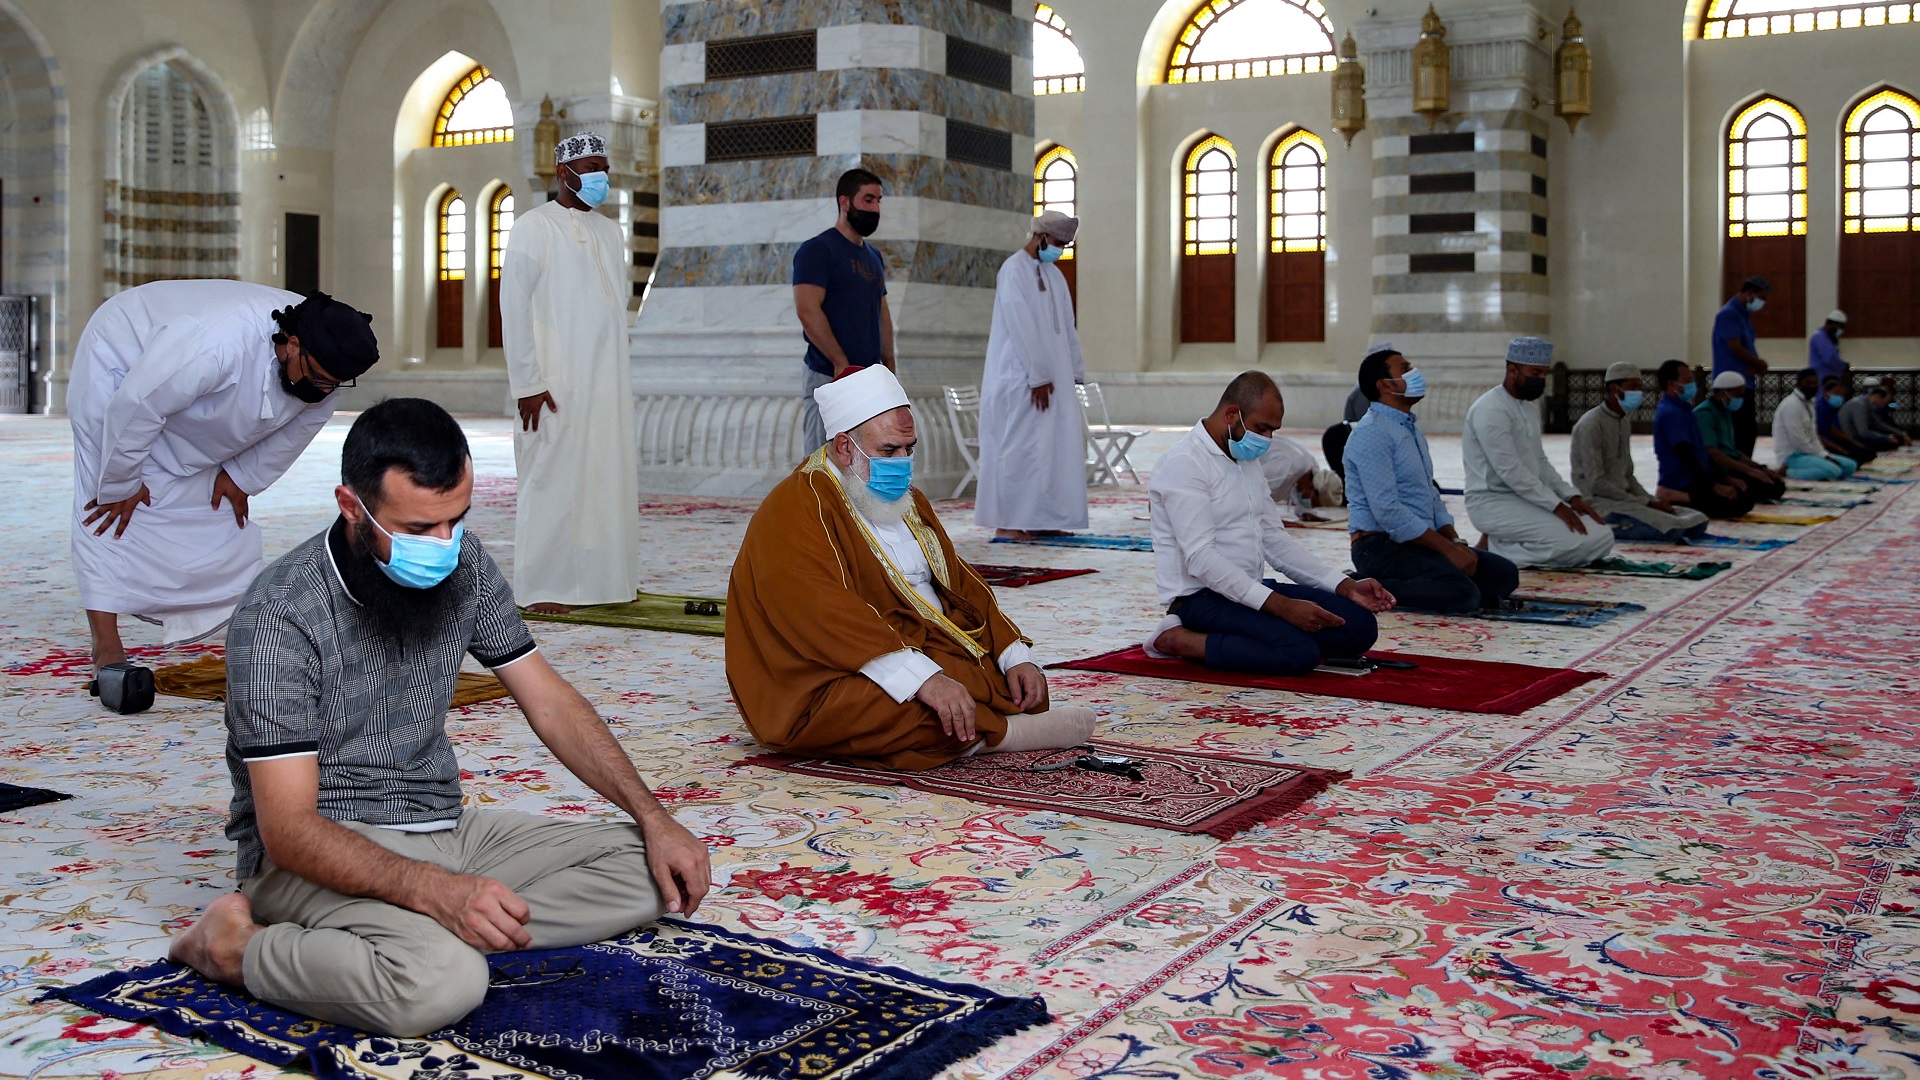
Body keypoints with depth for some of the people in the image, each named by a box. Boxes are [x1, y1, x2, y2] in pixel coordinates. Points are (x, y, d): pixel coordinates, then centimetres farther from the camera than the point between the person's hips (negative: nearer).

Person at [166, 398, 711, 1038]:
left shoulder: (464, 568, 0)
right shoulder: (280, 618, -20)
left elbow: (550, 704, 8)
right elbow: (287, 828, -23)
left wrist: (653, 818, -3)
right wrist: (433, 891, -38)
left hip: (445, 828, 8)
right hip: (317, 855, -7)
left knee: (651, 872, -8)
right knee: (442, 983, -36)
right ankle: (240, 948, -10)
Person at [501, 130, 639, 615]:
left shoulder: (609, 231, 17)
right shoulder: (534, 227, -2)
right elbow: (513, 308, -8)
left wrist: (622, 373, 13)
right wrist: (528, 383, -14)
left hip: (609, 384, 6)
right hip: (558, 383, -6)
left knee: (610, 477, 7)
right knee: (553, 479, -4)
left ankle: (607, 578, 16)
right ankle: (540, 588, 3)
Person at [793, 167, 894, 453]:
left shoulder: (873, 256, 18)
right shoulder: (817, 250, -8)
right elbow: (807, 311, -18)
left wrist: (889, 366, 13)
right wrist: (842, 364, -19)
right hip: (829, 380, -8)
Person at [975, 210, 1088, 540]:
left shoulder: (1054, 275, 15)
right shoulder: (1014, 270, -11)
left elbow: (1066, 326, 15)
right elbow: (1021, 327, -17)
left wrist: (1074, 372, 7)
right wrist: (1038, 376, -20)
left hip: (1053, 376, 8)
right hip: (1020, 377, -8)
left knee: (1057, 445, 6)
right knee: (1020, 447, -6)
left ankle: (1042, 519, 11)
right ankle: (1007, 522, 0)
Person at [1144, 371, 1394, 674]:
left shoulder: (1248, 461, 16)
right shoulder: (1184, 463, -14)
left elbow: (1274, 539, 18)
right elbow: (1200, 558, -23)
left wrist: (1346, 586, 6)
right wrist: (1281, 606, -27)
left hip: (1250, 589, 9)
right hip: (1200, 598, -9)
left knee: (1359, 626, -6)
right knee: (1299, 652, -30)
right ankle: (1177, 640, -12)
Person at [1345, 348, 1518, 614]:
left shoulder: (1412, 429, 19)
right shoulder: (1371, 433, -13)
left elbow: (1430, 493, 21)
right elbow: (1388, 512, -21)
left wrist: (1456, 542, 3)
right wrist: (1448, 549, -17)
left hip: (1419, 541, 10)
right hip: (1381, 545, -10)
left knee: (1505, 574, 3)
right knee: (1462, 595, -28)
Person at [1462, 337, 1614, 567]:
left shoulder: (1531, 409, 16)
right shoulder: (1491, 409, -15)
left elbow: (1540, 462, 18)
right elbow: (1510, 471, -21)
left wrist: (1572, 496, 2)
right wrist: (1557, 506, -21)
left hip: (1527, 498, 10)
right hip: (1494, 502, -10)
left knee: (1602, 537, -2)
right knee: (1579, 539, -21)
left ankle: (1500, 546, 3)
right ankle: (1495, 550, -8)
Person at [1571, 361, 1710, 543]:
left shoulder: (1625, 422, 18)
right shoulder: (1591, 424, -11)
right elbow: (1596, 484, -16)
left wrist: (1652, 500, 2)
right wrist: (1645, 503, -13)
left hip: (1624, 498, 10)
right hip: (1598, 502, -10)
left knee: (1699, 521, -3)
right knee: (1671, 528, -28)